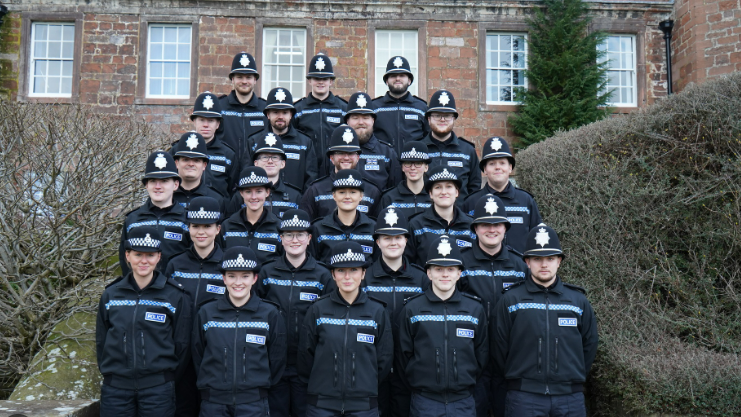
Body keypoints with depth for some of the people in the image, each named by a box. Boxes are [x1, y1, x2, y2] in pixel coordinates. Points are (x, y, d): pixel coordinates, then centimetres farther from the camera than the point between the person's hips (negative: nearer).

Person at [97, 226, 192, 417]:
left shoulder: (175, 296, -1)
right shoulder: (110, 295, 7)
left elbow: (182, 345, 2)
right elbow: (101, 341, 13)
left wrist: (166, 377, 2)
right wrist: (108, 373, 8)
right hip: (115, 388, 2)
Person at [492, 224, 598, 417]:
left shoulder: (578, 300, 8)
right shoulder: (510, 300, 1)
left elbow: (589, 345, 15)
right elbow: (499, 347, 4)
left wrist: (574, 377, 12)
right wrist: (516, 377, 6)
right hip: (524, 397, -2)